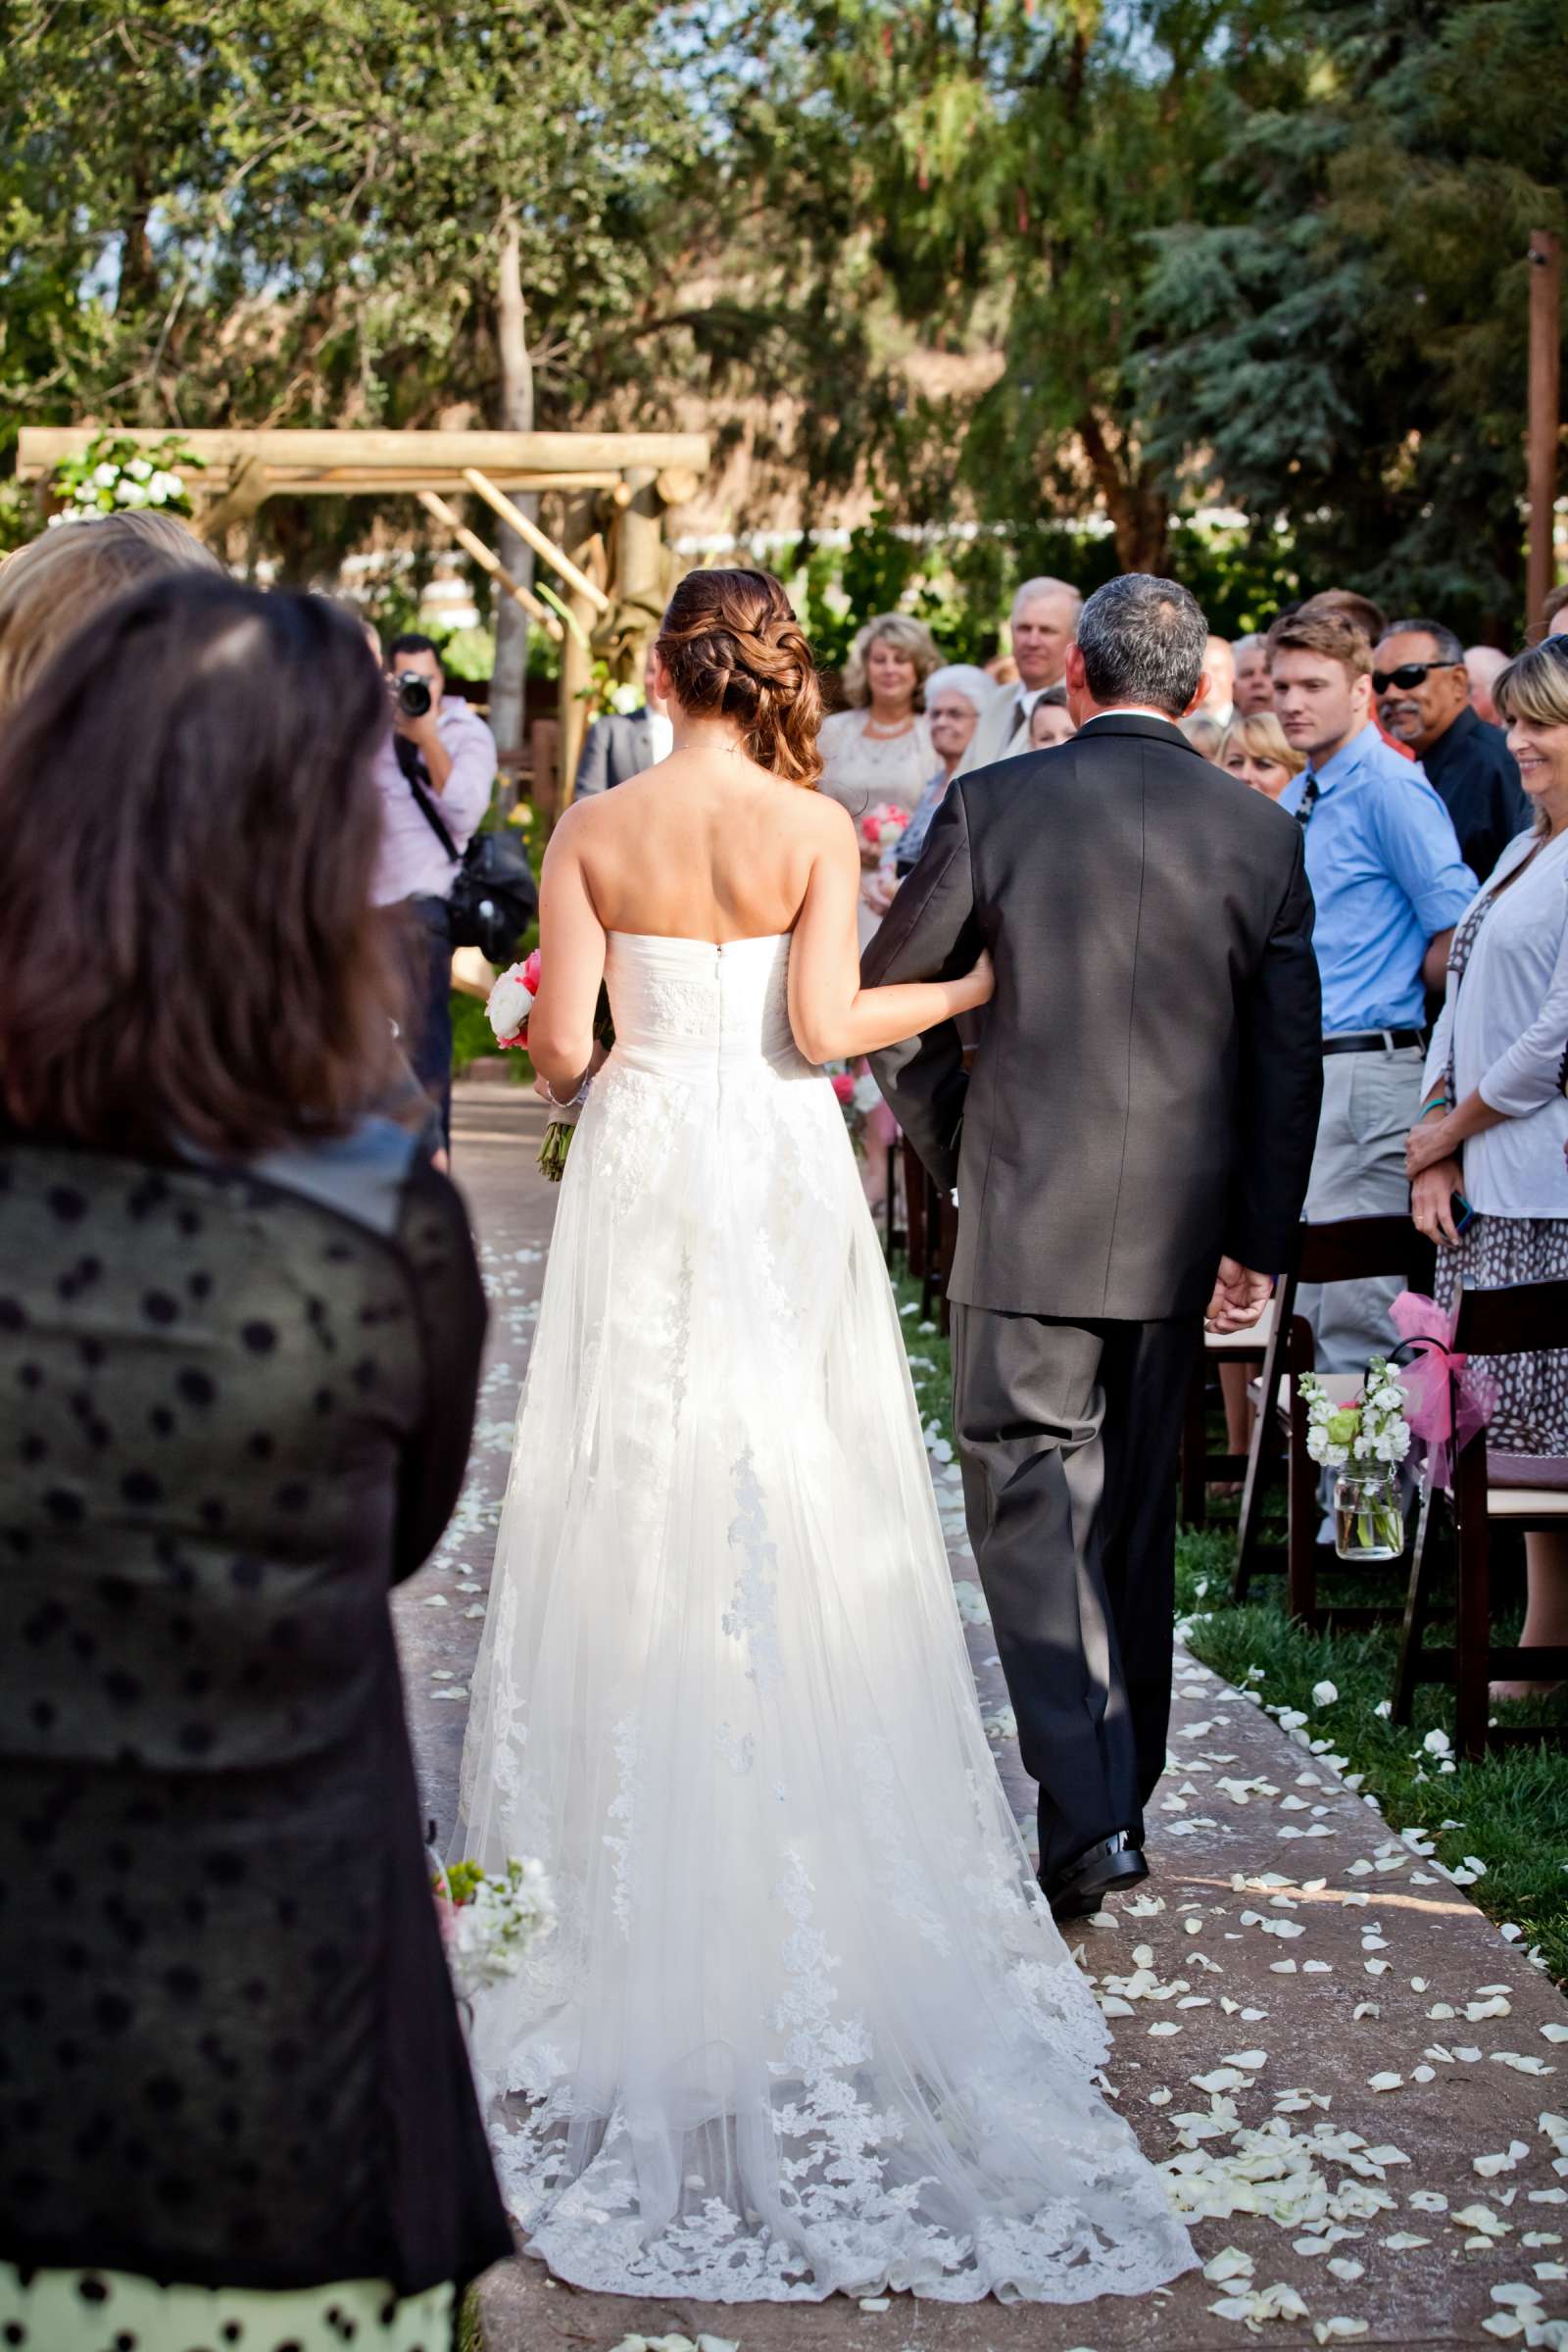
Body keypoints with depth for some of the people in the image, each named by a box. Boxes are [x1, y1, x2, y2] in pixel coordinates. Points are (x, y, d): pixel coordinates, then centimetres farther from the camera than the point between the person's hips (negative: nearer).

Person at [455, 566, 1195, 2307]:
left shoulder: (596, 830, -1)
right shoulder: (815, 828, -4)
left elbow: (561, 1043, -4)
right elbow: (824, 1024, -12)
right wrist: (964, 990, 5)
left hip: (640, 1172, 1)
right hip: (779, 1184, -1)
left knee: (638, 1506, 8)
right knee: (796, 1509, 6)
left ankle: (632, 1873, 14)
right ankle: (813, 1873, 11)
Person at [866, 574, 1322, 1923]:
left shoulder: (993, 806, -6)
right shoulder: (1263, 835, 1)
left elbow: (886, 996, 0)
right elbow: (1288, 1059, 3)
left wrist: (950, 1142, 13)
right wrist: (1261, 1240, 10)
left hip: (1026, 1218, -3)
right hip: (1178, 1229, 4)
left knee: (1033, 1508, 0)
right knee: (1136, 1515, 16)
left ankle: (1086, 1816, -10)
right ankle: (1126, 1800, 27)